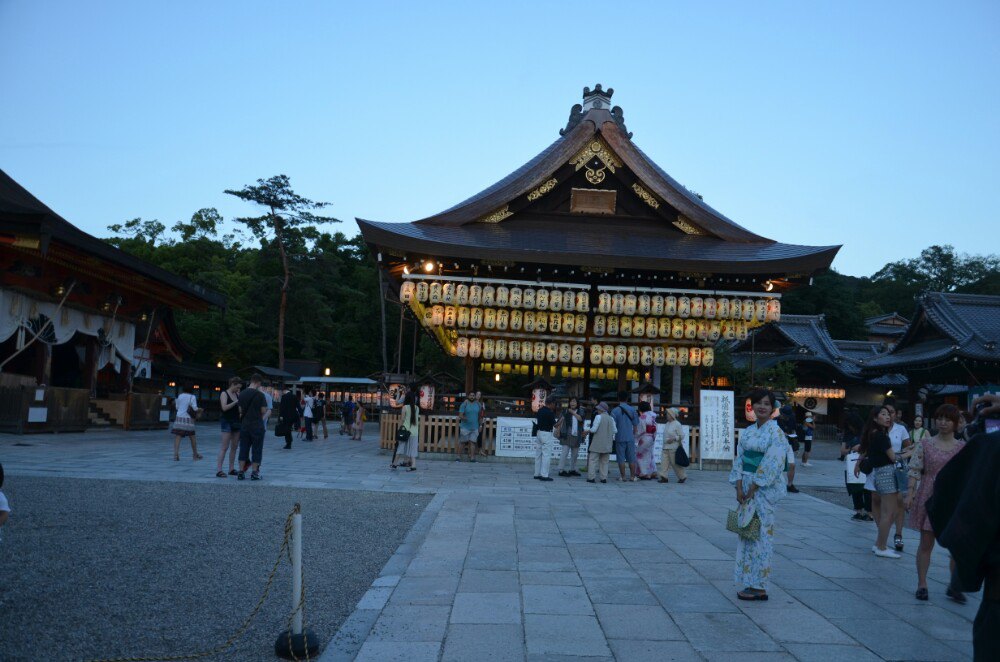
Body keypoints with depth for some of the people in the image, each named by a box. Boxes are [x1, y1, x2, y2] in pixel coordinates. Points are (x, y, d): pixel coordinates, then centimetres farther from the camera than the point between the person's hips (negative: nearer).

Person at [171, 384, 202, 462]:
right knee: (193, 437, 13)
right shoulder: (192, 397, -4)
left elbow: (177, 407, 15)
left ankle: (176, 455, -16)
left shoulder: (180, 396, 4)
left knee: (177, 437, -2)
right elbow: (195, 408, -10)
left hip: (179, 418, 2)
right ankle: (195, 454, 23)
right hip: (188, 419, -1)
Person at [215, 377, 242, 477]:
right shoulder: (224, 394, -5)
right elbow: (224, 407, -19)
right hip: (227, 422, -7)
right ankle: (219, 470, -11)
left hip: (237, 422, 7)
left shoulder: (237, 394, 13)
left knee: (234, 447, 7)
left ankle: (231, 469, 12)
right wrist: (236, 402, -20)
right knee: (224, 447, -11)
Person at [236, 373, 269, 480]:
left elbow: (240, 410, 10)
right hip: (257, 425, -5)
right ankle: (254, 472, 5)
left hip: (244, 424, 5)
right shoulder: (260, 395, -12)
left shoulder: (242, 394, 4)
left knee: (243, 448, 10)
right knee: (256, 449, 3)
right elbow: (263, 411, -11)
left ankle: (241, 472, 10)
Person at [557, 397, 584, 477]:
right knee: (564, 452, -9)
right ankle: (561, 470, -8)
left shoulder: (580, 412, 10)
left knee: (575, 454, 11)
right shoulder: (565, 411, 3)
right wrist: (558, 431, -10)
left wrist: (573, 412, -16)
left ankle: (572, 469, 23)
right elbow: (560, 422, 0)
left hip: (576, 436, 4)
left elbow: (580, 419, -10)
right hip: (567, 435, -4)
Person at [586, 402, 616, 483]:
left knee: (593, 460, 0)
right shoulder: (611, 418, 7)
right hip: (607, 444, 6)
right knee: (604, 461, 12)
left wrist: (589, 430, 5)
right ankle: (604, 478, 9)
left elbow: (594, 429, -15)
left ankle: (591, 477, -3)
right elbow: (615, 431, 8)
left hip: (597, 443, -6)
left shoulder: (598, 417, -11)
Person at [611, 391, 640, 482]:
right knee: (631, 458, 11)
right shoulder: (632, 409, 0)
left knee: (621, 458, 4)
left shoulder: (615, 411, -8)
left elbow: (613, 425, -7)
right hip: (630, 438, 2)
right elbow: (635, 424, 4)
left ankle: (623, 477, 6)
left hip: (620, 438, -2)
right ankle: (633, 476, 14)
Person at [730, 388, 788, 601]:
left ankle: (759, 587, 6)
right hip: (746, 486, 7)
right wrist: (739, 487, -3)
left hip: (764, 488, -7)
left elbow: (772, 464, -16)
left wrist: (753, 488, -15)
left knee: (760, 533, -2)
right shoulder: (748, 432, 11)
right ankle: (750, 583, 17)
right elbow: (739, 460, 8)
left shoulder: (775, 432, -9)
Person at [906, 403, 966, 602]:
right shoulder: (925, 443, 0)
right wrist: (910, 493, -8)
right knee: (926, 543, 5)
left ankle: (954, 586, 17)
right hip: (929, 498, -1)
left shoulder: (963, 447, 3)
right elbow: (915, 470, -1)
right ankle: (922, 584, 15)